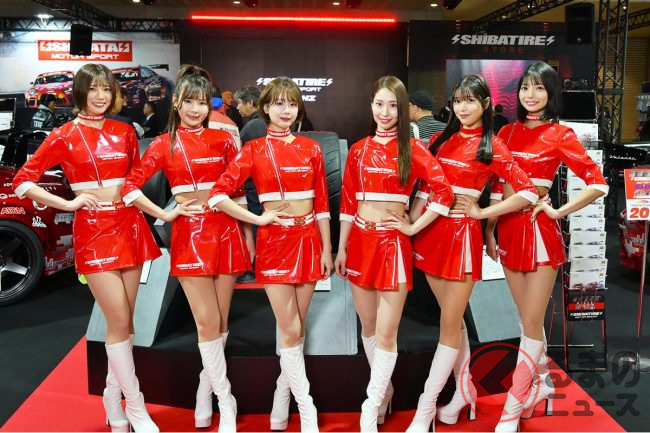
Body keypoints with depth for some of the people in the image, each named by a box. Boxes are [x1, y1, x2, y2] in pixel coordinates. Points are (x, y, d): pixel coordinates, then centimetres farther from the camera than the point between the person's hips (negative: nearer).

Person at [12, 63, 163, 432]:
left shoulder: (124, 132, 9)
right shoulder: (64, 136, -2)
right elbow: (23, 181, -1)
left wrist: (139, 203, 5)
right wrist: (68, 204, -9)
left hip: (130, 226, 5)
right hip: (93, 231, -4)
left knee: (125, 320, 10)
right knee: (119, 321, -6)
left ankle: (114, 397, 26)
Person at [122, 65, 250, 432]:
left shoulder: (223, 139, 7)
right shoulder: (164, 145, 3)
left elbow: (238, 191, 9)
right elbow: (131, 187, 1)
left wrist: (248, 235, 8)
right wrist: (164, 214, -6)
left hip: (225, 231, 2)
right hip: (189, 235, -2)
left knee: (220, 321, 8)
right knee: (207, 322, -4)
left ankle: (205, 389, 28)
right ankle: (226, 401, 9)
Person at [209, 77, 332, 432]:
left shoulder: (310, 148, 7)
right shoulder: (254, 150, -1)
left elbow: (322, 203, 7)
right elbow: (218, 194, -6)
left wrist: (327, 249, 5)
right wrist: (257, 219, -9)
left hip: (309, 240, 3)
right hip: (275, 241, -3)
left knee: (296, 331, 10)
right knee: (292, 332, -4)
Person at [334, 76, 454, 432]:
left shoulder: (412, 149, -3)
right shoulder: (359, 150, 8)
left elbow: (444, 191, -10)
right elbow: (348, 202, 10)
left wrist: (414, 227, -9)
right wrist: (341, 248, 9)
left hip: (392, 242, -4)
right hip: (360, 241, 4)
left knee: (386, 333, -4)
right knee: (368, 327, 13)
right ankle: (384, 389, 33)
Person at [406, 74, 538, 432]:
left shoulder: (491, 147, -3)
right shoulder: (440, 140, 11)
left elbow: (528, 191, -6)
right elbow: (424, 188, 12)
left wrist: (482, 212, -7)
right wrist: (409, 224, 1)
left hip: (462, 233, -5)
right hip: (431, 230, 5)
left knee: (450, 324, 0)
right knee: (452, 318, 15)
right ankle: (464, 389, 31)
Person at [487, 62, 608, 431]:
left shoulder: (560, 135, -5)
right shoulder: (508, 132, 9)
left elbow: (599, 183, -8)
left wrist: (559, 212, -11)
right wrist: (490, 231, 10)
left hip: (538, 229, -5)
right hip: (509, 229, 5)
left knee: (532, 322, 0)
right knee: (529, 318, 16)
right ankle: (542, 382, 35)